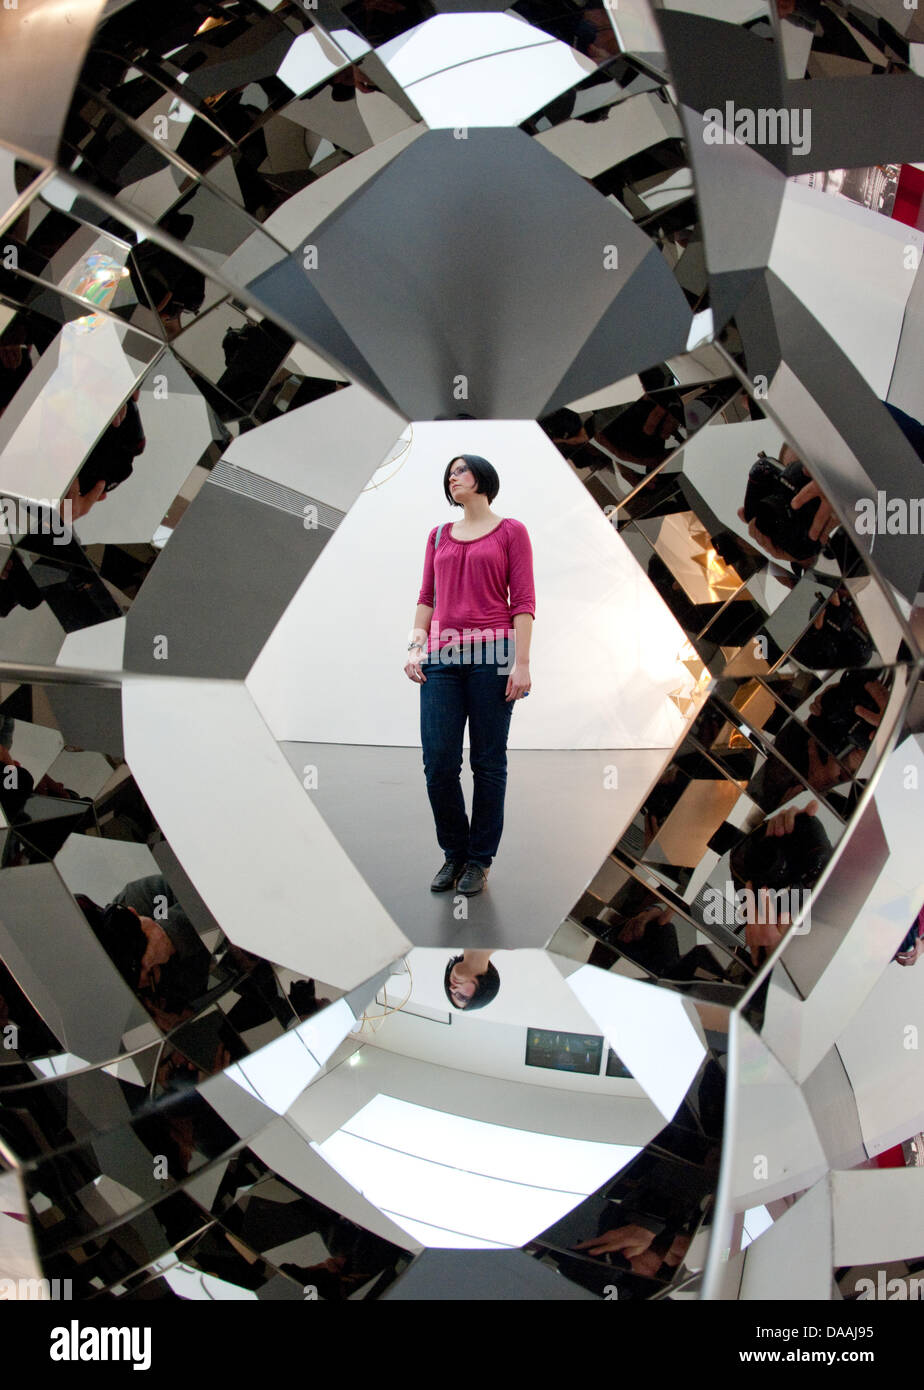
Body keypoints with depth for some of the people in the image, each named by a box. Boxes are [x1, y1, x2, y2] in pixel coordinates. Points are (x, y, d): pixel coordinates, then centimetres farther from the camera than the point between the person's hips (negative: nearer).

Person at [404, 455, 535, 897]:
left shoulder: (510, 531, 6)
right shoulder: (439, 536, 19)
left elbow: (523, 600, 0)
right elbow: (426, 597, 18)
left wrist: (522, 662, -9)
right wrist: (415, 646, 4)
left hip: (491, 654, -3)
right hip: (442, 658, 4)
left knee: (488, 762, 1)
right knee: (438, 762, -2)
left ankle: (479, 860, 13)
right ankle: (454, 854, 15)